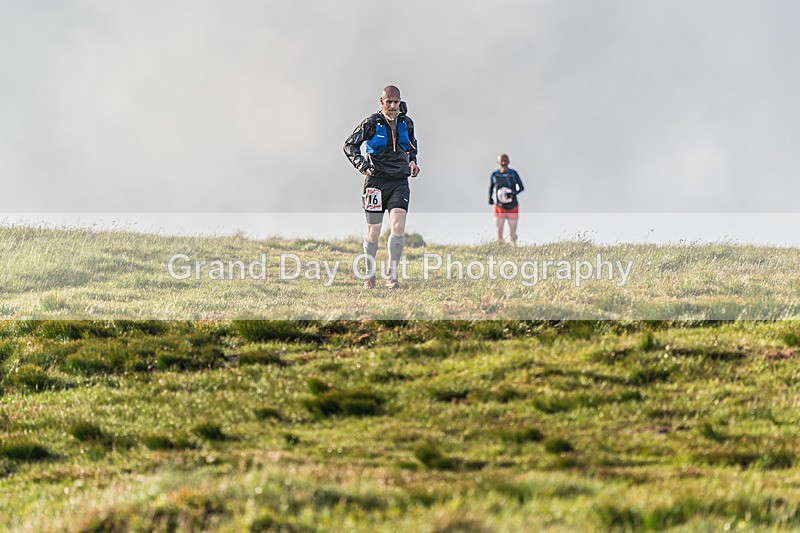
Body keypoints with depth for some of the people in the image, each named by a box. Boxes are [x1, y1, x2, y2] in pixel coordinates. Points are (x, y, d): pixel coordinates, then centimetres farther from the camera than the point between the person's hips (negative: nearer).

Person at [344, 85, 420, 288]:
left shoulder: (406, 123, 7)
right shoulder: (371, 123, -6)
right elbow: (350, 145, 1)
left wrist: (412, 161, 12)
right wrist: (362, 165, -12)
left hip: (399, 182, 2)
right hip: (376, 181, -2)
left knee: (398, 226, -15)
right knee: (373, 231, 3)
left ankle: (392, 274, -8)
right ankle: (369, 274, 20)